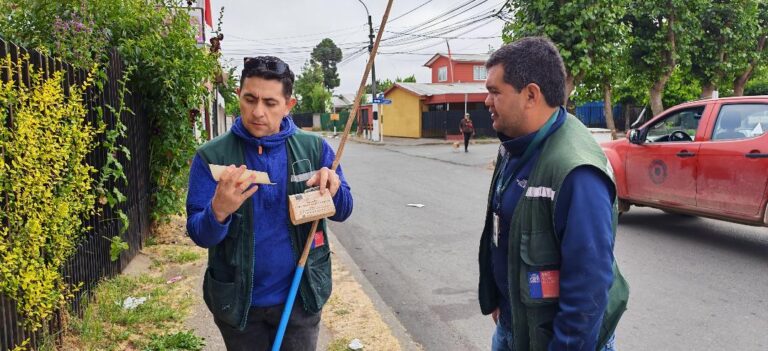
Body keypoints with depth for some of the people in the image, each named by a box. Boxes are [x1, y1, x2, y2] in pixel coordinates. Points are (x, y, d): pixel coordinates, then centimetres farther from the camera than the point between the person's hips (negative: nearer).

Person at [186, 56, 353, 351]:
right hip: (239, 302, 0)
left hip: (300, 297, 1)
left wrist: (334, 188, -21)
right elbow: (198, 234, -12)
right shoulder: (211, 155, -11)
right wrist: (218, 211, -35)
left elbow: (342, 212, 2)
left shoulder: (313, 147, -6)